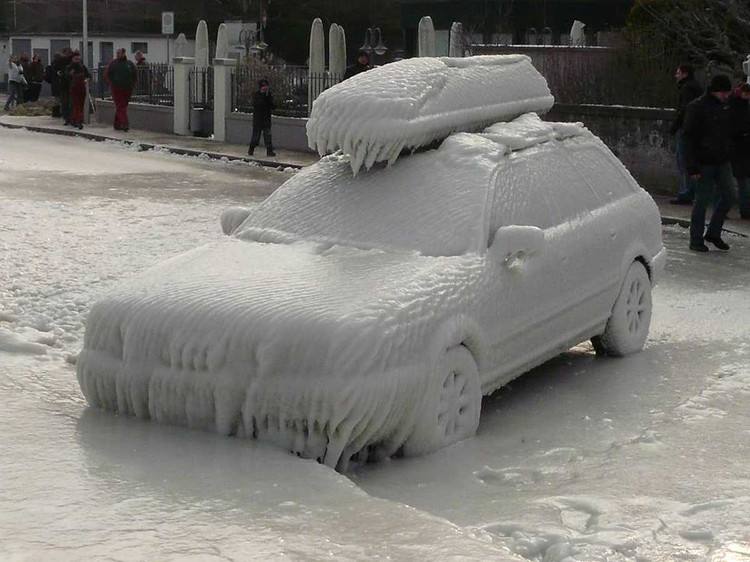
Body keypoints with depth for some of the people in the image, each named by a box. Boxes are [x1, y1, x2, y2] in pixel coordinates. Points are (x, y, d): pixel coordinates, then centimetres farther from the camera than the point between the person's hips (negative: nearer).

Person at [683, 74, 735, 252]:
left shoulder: (725, 106, 11)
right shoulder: (696, 107, -10)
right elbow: (690, 139, -13)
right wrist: (693, 167, -17)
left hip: (723, 162, 7)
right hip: (705, 163, -7)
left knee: (727, 197, 5)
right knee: (702, 200, -2)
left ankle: (713, 233, 21)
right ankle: (696, 239, 8)